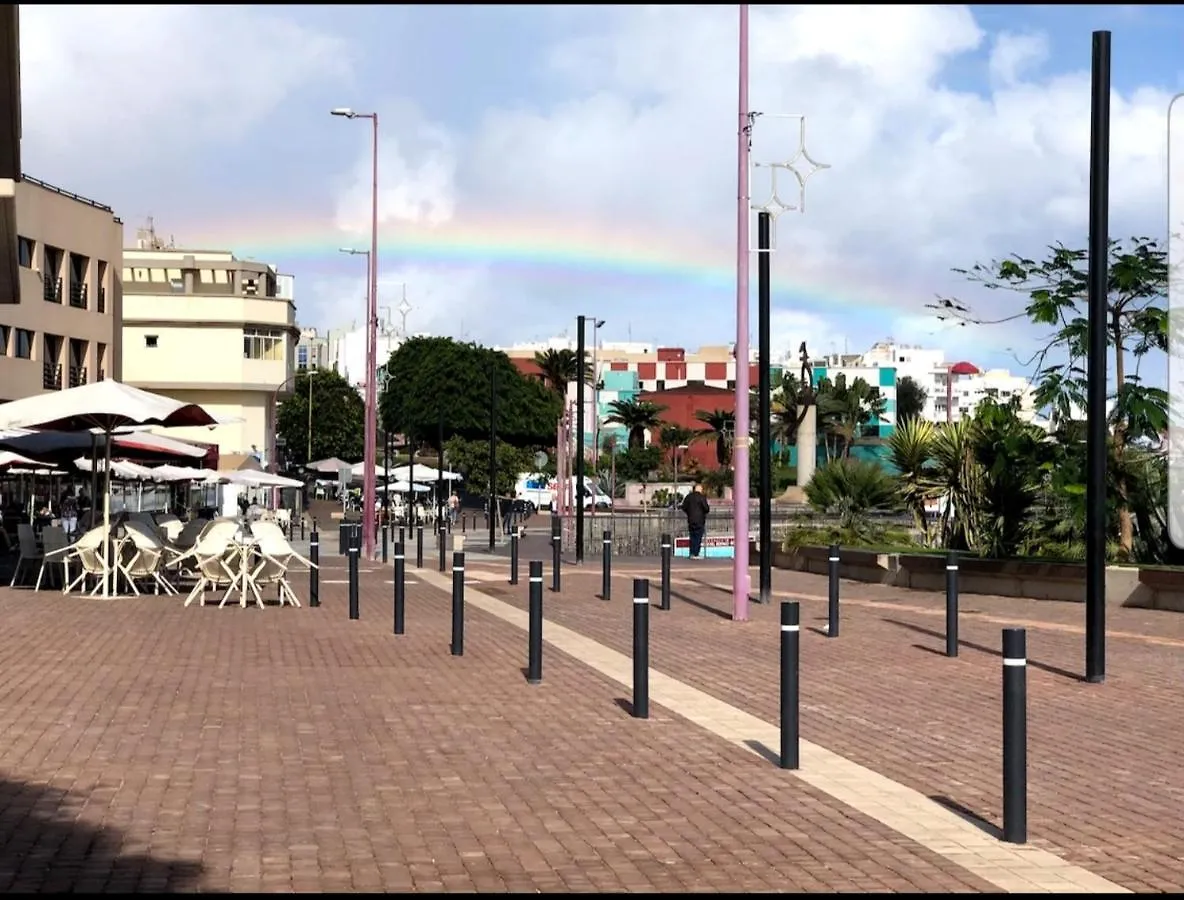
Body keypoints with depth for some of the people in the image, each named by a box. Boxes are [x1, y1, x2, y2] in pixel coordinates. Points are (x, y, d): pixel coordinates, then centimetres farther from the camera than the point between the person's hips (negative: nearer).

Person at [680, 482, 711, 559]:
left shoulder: (688, 497, 4)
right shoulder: (702, 497, -12)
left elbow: (684, 507, 8)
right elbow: (706, 509, -13)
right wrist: (708, 506, 10)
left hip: (690, 520, 5)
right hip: (700, 521, -5)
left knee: (692, 537, 13)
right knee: (698, 537, 0)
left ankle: (692, 553, 12)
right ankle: (696, 554, -2)